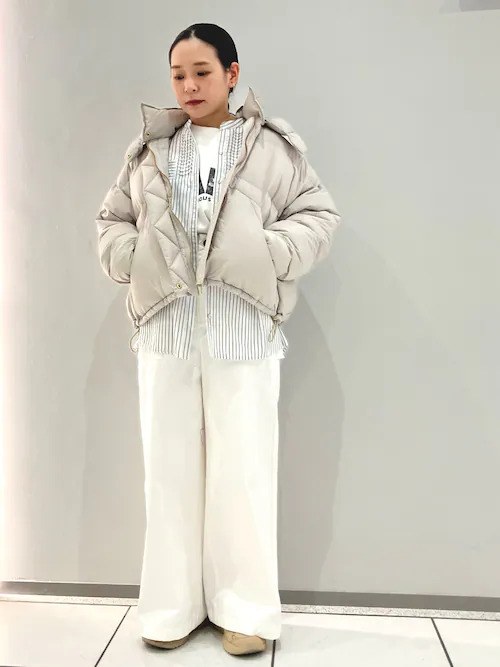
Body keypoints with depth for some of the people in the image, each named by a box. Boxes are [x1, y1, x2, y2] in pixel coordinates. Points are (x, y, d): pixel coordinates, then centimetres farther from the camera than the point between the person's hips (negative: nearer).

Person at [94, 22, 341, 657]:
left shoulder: (272, 145, 8)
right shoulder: (149, 148, 15)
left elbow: (317, 215, 6)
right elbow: (111, 221, 18)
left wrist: (266, 253, -10)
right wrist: (134, 258, -2)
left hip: (244, 330, -2)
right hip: (165, 327, 3)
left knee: (244, 468, 1)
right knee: (169, 466, 7)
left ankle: (245, 609, 18)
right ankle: (172, 606, 22)